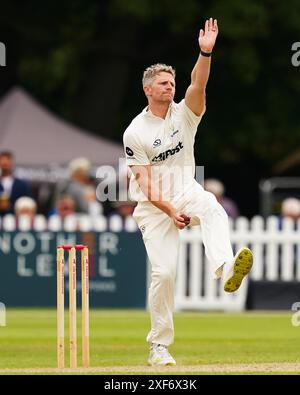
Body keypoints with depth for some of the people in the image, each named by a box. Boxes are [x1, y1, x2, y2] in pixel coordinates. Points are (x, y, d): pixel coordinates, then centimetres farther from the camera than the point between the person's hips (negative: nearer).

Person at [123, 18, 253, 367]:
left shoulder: (184, 114, 3)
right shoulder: (135, 132, -5)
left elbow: (198, 84, -15)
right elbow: (144, 182, -10)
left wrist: (205, 53, -33)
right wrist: (171, 212, -22)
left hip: (186, 192, 2)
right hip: (153, 204, -2)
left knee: (211, 207, -34)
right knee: (163, 271, -11)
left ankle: (225, 269, -59)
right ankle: (159, 347, 1)